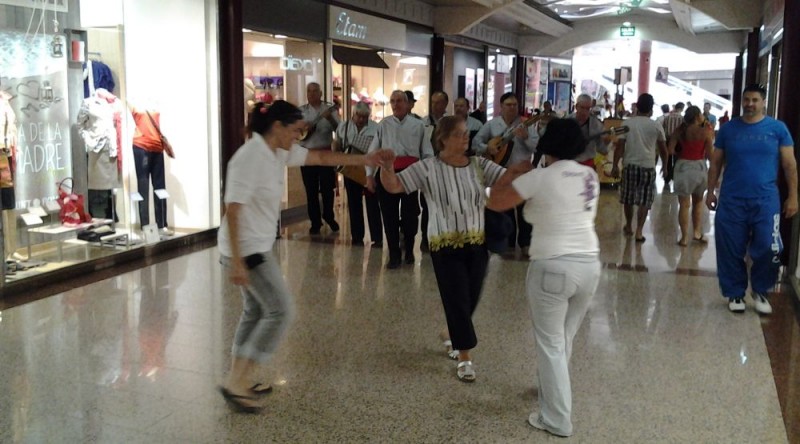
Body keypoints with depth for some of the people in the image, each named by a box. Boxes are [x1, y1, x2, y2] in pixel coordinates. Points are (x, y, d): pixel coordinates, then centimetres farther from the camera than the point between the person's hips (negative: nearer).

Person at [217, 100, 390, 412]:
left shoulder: (280, 152, 5)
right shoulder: (251, 157, -22)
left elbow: (321, 158, 16)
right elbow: (232, 211, -25)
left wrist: (364, 160, 15)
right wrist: (236, 262, -28)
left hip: (257, 246, 9)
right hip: (246, 249, -9)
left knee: (256, 311, 16)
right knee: (280, 310, -6)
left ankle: (238, 381, 26)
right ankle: (236, 385, 1)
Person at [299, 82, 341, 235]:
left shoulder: (330, 108, 1)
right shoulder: (301, 111, 6)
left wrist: (330, 118, -25)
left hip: (326, 153, -1)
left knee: (328, 188, 4)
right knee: (311, 190, 5)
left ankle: (329, 217, 26)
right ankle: (315, 222, 15)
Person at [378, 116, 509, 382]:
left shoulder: (479, 166, 2)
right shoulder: (428, 168, -7)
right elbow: (393, 186, -10)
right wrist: (386, 166, -30)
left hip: (477, 243, 4)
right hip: (446, 245, -3)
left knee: (471, 300, 15)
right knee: (457, 301, -1)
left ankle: (454, 337, 44)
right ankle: (464, 357, 14)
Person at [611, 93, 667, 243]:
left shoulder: (627, 123, -1)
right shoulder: (656, 126, 0)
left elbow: (620, 146, -5)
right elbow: (663, 149, 7)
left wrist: (615, 165, 0)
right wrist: (665, 165, 22)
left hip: (630, 164, 1)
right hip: (648, 166, -1)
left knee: (628, 198, 16)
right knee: (644, 201, 3)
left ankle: (628, 227, 30)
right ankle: (639, 231, -4)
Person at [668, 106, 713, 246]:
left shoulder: (680, 130, -3)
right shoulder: (706, 132, -7)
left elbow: (670, 150, -8)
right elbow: (709, 154, -8)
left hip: (683, 167, 0)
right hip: (700, 167, 0)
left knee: (684, 204, 5)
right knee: (698, 202, 20)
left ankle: (684, 237, 5)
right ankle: (697, 232, 21)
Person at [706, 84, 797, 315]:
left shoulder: (778, 128, 1)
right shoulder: (728, 128, 4)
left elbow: (789, 165, 3)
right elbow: (716, 163, 9)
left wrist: (792, 196, 0)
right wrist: (711, 191, 5)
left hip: (766, 200, -1)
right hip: (732, 201, 1)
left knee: (768, 250, -6)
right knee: (731, 251, 6)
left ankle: (760, 291, 18)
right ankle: (735, 293, 23)